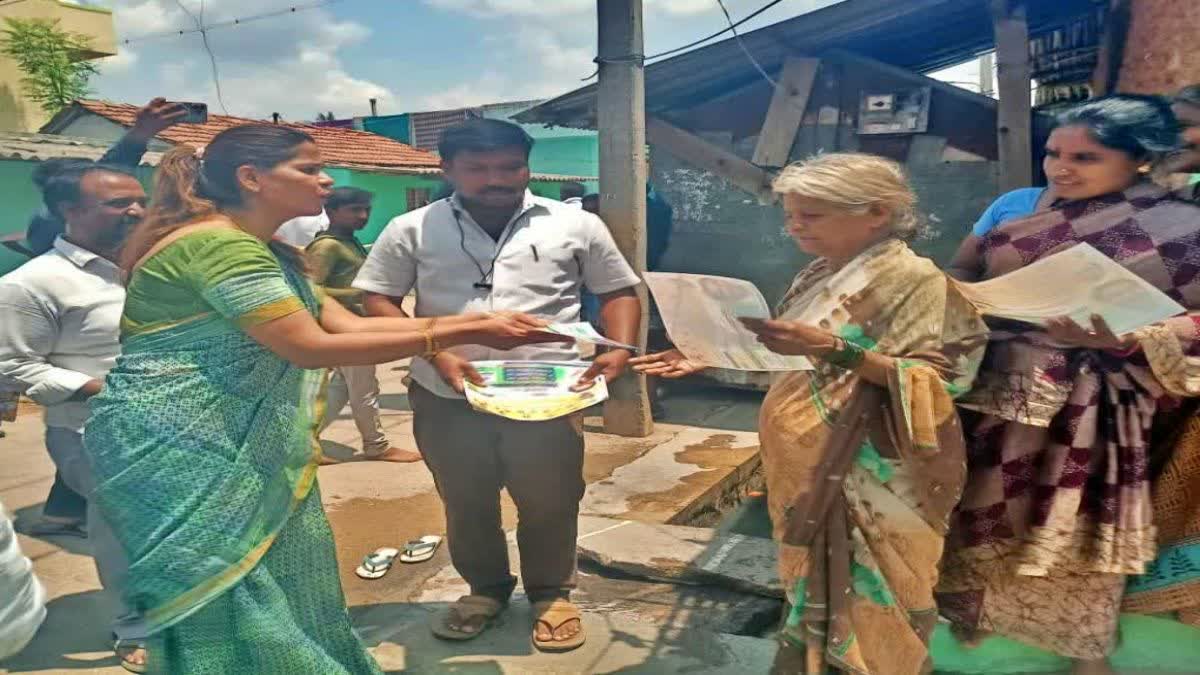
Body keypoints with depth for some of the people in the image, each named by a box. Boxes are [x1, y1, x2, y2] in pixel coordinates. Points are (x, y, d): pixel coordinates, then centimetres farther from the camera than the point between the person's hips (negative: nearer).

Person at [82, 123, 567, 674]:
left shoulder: (264, 253, 13)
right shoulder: (220, 243, -20)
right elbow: (311, 347, -26)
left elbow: (347, 323, 3)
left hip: (237, 443, 10)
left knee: (287, 577, 13)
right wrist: (464, 334, -25)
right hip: (174, 443, -9)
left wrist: (475, 319, -5)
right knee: (226, 592, 2)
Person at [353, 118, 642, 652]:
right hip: (447, 400, 1)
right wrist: (435, 352, -12)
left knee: (550, 505, 10)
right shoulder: (412, 230, 2)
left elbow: (618, 292, 9)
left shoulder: (575, 225, 3)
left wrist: (620, 349, -9)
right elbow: (376, 300, 1)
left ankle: (552, 593, 34)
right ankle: (486, 588, 39)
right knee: (465, 505, 15)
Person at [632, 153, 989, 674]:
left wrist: (837, 350, -30)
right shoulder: (818, 277, 10)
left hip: (866, 474, -7)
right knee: (815, 584, 18)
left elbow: (940, 380, -20)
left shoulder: (915, 281, -12)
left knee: (861, 598, 4)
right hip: (807, 466, 7)